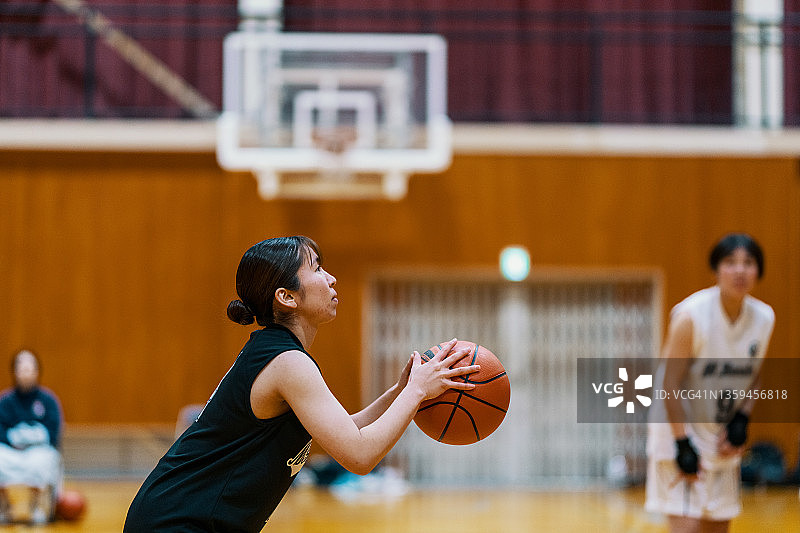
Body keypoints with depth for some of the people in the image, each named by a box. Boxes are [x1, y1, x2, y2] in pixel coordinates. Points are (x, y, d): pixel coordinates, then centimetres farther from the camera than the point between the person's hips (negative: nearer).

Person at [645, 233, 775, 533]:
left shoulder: (764, 318, -3)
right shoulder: (692, 315, -21)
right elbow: (670, 384, -18)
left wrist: (741, 421, -3)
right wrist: (682, 443, -20)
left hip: (722, 440, 6)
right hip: (678, 432, -6)